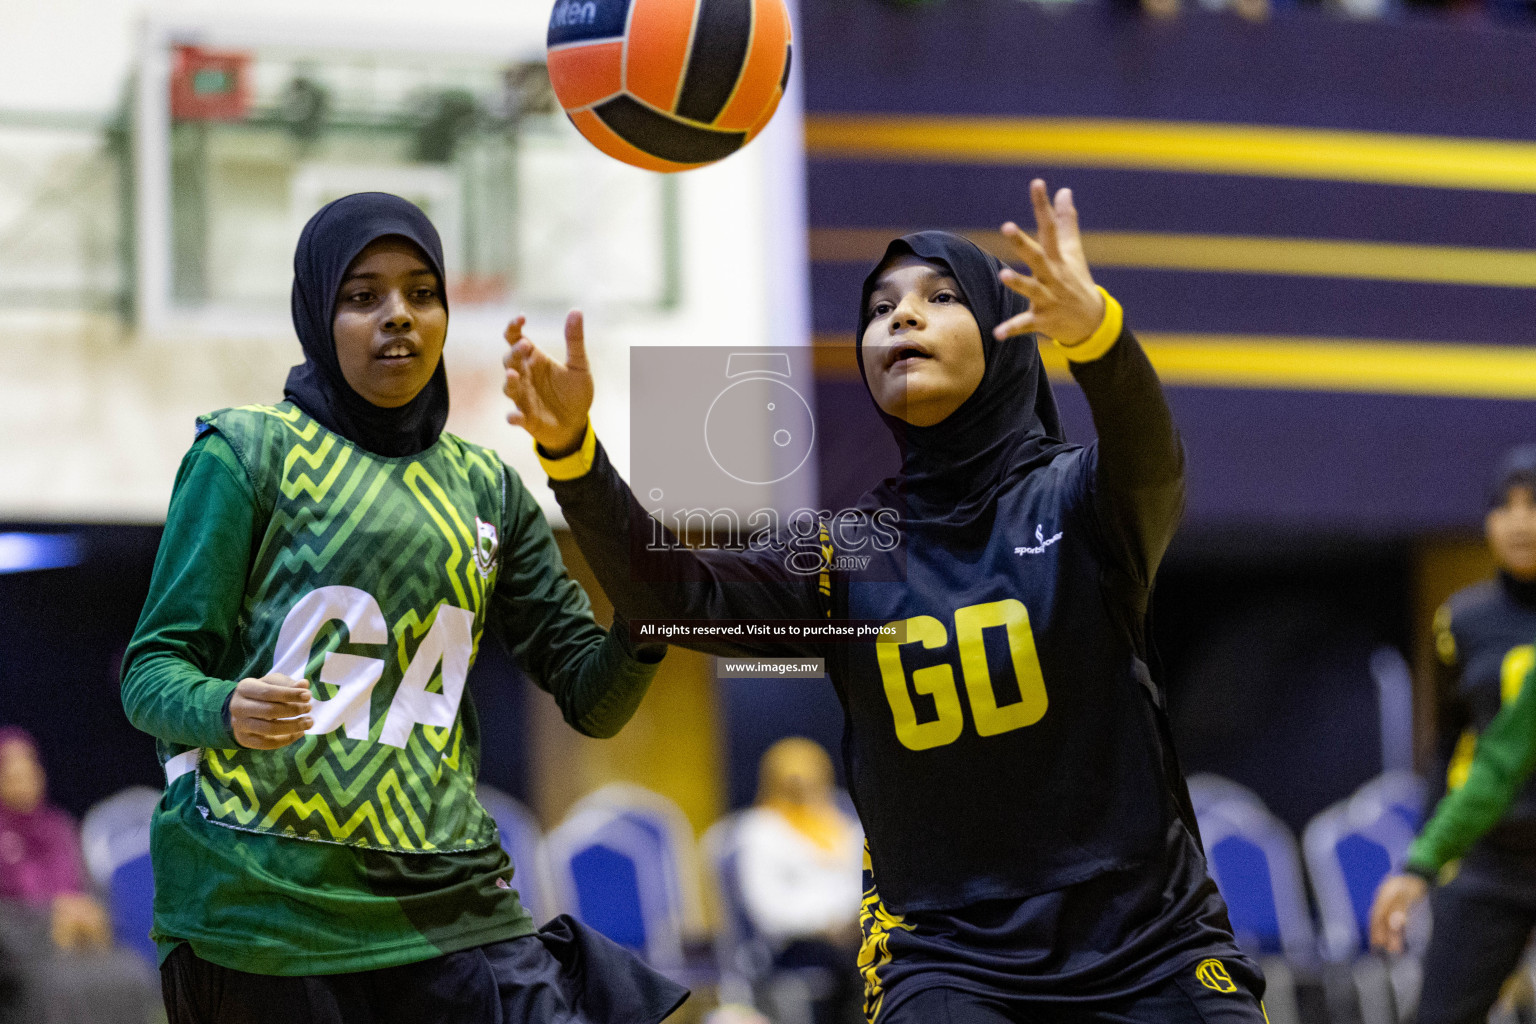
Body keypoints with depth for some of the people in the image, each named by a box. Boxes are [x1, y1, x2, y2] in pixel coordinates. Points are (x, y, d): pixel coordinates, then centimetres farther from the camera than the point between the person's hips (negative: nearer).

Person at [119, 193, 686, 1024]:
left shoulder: (485, 488, 15)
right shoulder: (247, 450, 1)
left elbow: (590, 697, 14)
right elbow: (153, 672, -2)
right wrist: (228, 709, -24)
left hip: (445, 897, 4)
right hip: (264, 893, -4)